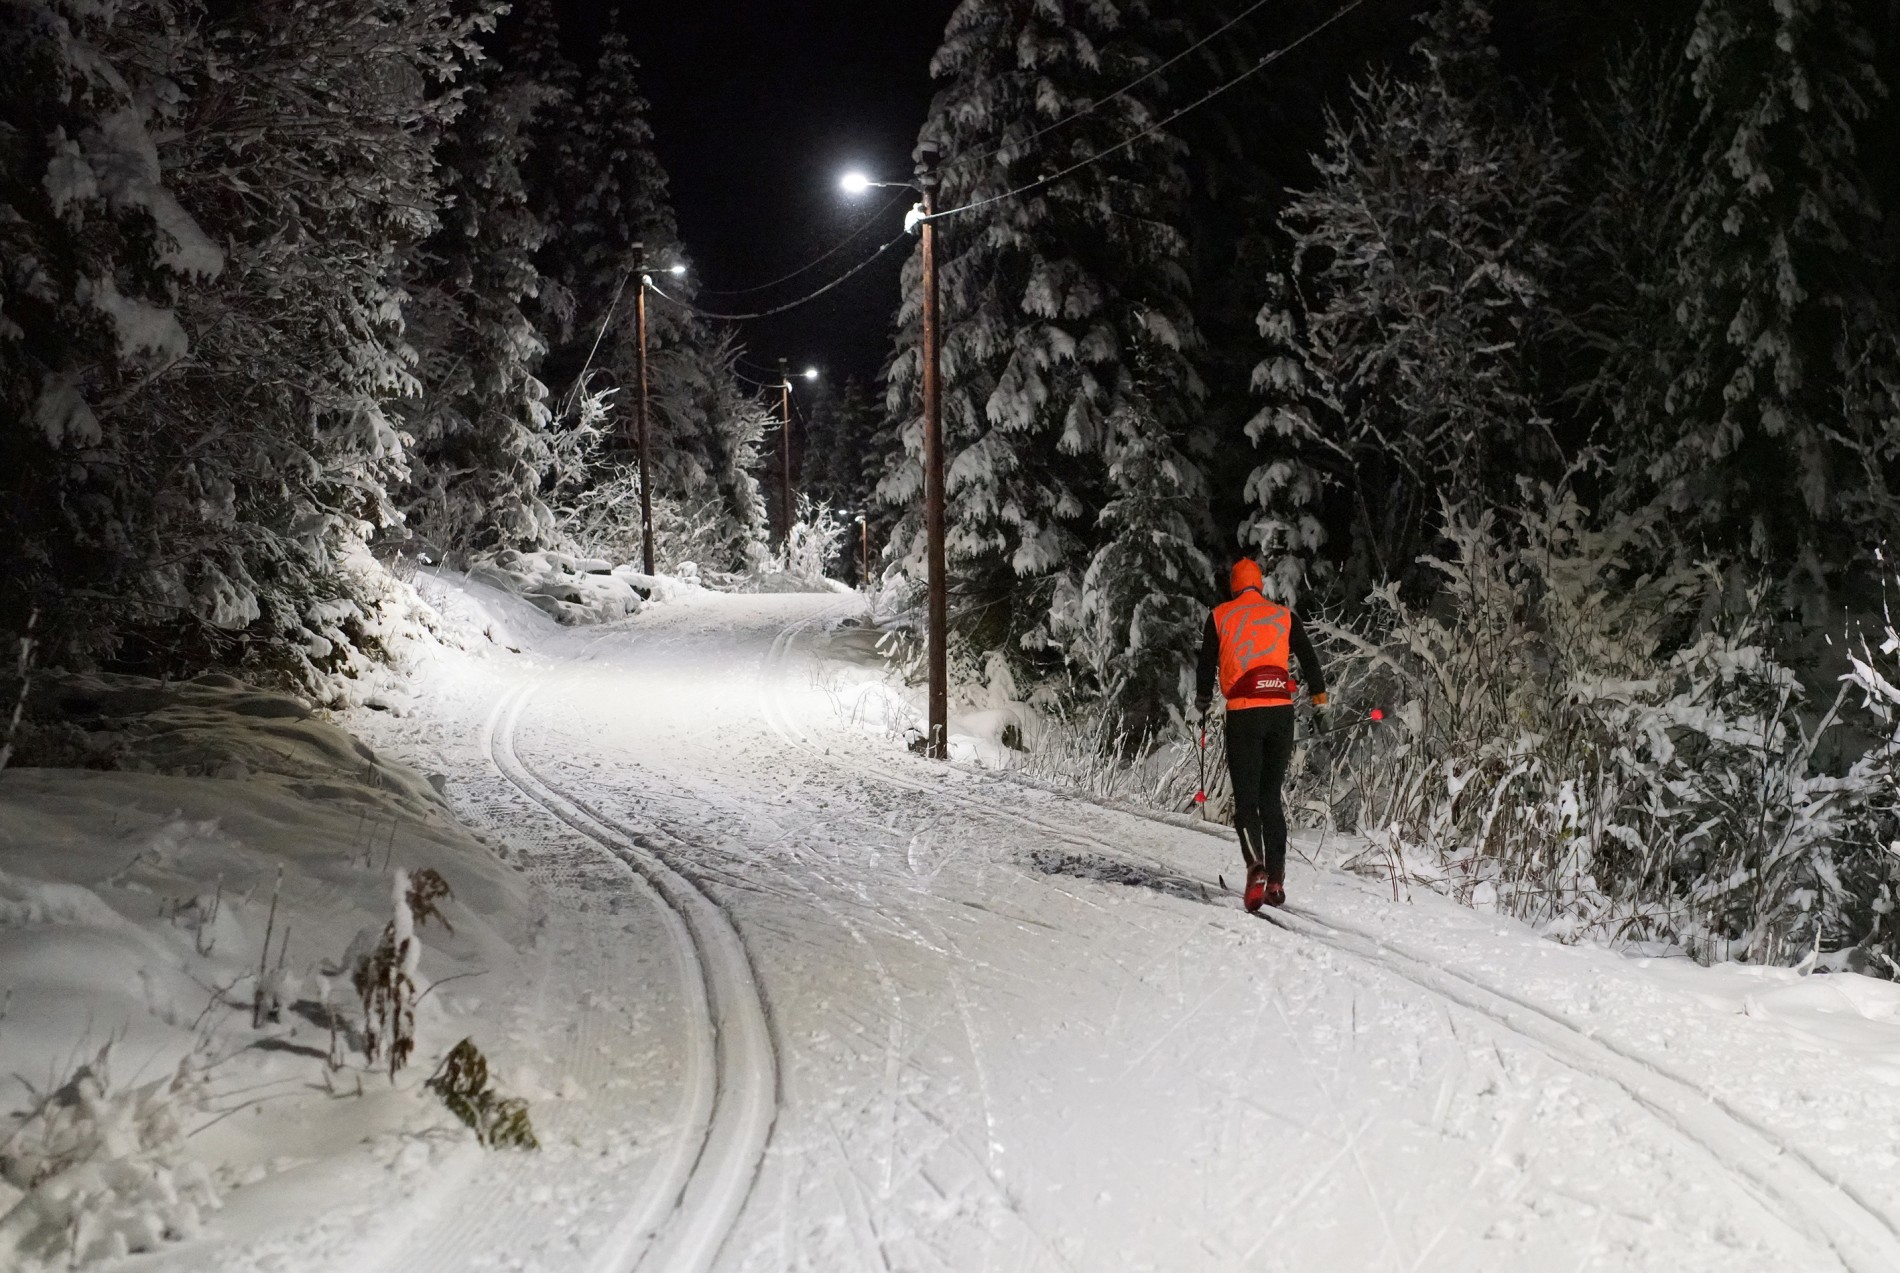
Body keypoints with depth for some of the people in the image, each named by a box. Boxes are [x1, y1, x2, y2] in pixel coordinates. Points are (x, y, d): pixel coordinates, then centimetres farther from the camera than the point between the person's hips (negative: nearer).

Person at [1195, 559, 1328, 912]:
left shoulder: (1220, 616, 9)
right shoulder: (1285, 616, 13)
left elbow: (1207, 665, 11)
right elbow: (1310, 660, 9)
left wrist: (1203, 701, 27)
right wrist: (1320, 703, 16)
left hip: (1243, 713, -2)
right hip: (1281, 710, 2)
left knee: (1246, 797, 1)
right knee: (1272, 796, 12)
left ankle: (1256, 865, -24)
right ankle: (1276, 879, 8)